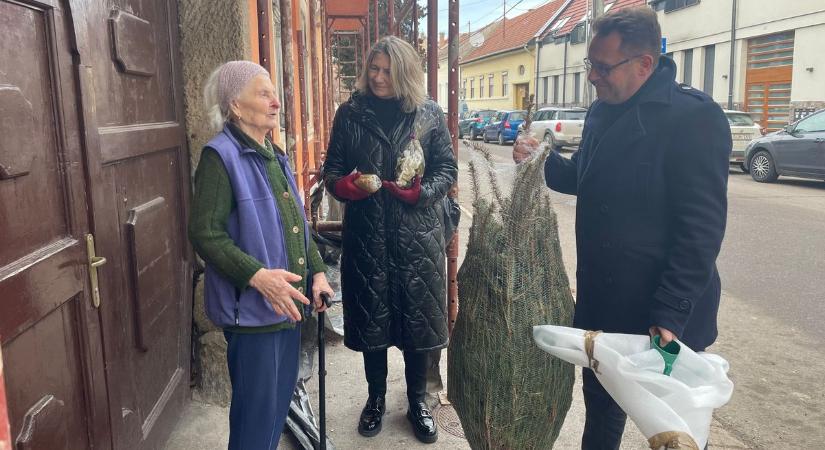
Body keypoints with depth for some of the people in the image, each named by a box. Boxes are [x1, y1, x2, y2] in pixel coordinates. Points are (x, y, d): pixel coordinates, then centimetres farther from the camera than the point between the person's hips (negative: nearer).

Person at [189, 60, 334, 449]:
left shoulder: (274, 156, 12)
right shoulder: (221, 156, -13)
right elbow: (205, 232, -19)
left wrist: (316, 270, 9)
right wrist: (257, 275, -27)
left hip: (288, 302, 8)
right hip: (251, 306, -8)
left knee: (281, 400, 19)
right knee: (257, 409, 4)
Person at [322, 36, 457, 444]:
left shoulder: (429, 114, 1)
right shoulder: (350, 113, 4)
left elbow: (447, 168, 2)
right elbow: (332, 166, 7)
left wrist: (422, 193, -16)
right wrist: (341, 185, -15)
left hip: (417, 234, -1)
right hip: (365, 232, 1)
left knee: (417, 316, 7)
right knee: (370, 316, 10)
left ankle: (417, 401, 28)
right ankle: (376, 398, 32)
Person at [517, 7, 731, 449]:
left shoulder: (694, 117, -19)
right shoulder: (602, 111, 6)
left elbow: (701, 229, -21)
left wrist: (670, 314, -23)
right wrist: (543, 162, -2)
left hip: (660, 316, -7)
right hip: (600, 301, 7)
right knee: (600, 405, 22)